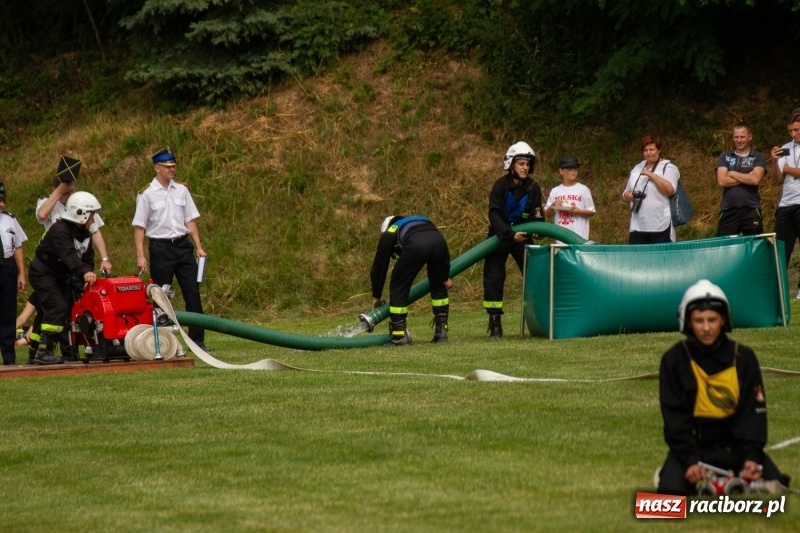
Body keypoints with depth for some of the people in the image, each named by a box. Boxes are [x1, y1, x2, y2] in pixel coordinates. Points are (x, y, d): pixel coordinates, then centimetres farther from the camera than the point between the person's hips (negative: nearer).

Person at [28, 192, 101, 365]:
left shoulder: (85, 234, 4)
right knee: (57, 307, -21)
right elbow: (69, 255, -41)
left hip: (61, 276, 10)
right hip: (43, 273, -10)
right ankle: (43, 352, -23)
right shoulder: (59, 231, -26)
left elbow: (88, 258, 0)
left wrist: (89, 276, -19)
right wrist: (84, 272, -55)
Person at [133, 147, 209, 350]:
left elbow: (190, 220, 11)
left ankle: (197, 340, 3)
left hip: (183, 246, 4)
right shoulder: (147, 194, -5)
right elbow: (139, 227, -5)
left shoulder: (181, 190, 8)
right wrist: (140, 256, -12)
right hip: (160, 248, -4)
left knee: (193, 293, 0)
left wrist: (198, 247, 4)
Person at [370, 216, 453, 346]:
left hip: (415, 246, -4)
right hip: (438, 241, 4)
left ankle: (399, 335, 10)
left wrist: (376, 296, 42)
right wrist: (445, 278, 41)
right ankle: (441, 331, 26)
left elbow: (379, 266, 33)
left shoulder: (388, 234, 33)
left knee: (398, 288, 12)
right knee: (439, 286, 25)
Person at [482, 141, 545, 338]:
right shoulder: (501, 185, -16)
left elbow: (537, 216, -2)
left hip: (522, 235, 3)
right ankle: (495, 323, -1)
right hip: (500, 235, -3)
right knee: (494, 278, -7)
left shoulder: (533, 188, -6)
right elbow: (495, 215, -23)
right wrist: (510, 234, -35)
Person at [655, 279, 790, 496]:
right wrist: (690, 461, -22)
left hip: (735, 444, 1)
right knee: (672, 489, -26)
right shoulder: (674, 360, -7)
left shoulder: (744, 358, -4)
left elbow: (753, 412, -6)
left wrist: (751, 457, -20)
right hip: (693, 444, -1)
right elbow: (675, 417, -9)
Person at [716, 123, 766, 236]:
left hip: (750, 209, -2)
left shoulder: (758, 157, 5)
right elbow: (721, 181, -3)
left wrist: (732, 173, -3)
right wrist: (746, 178, -6)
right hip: (728, 209, 2)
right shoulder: (724, 157, 11)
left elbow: (755, 179, -11)